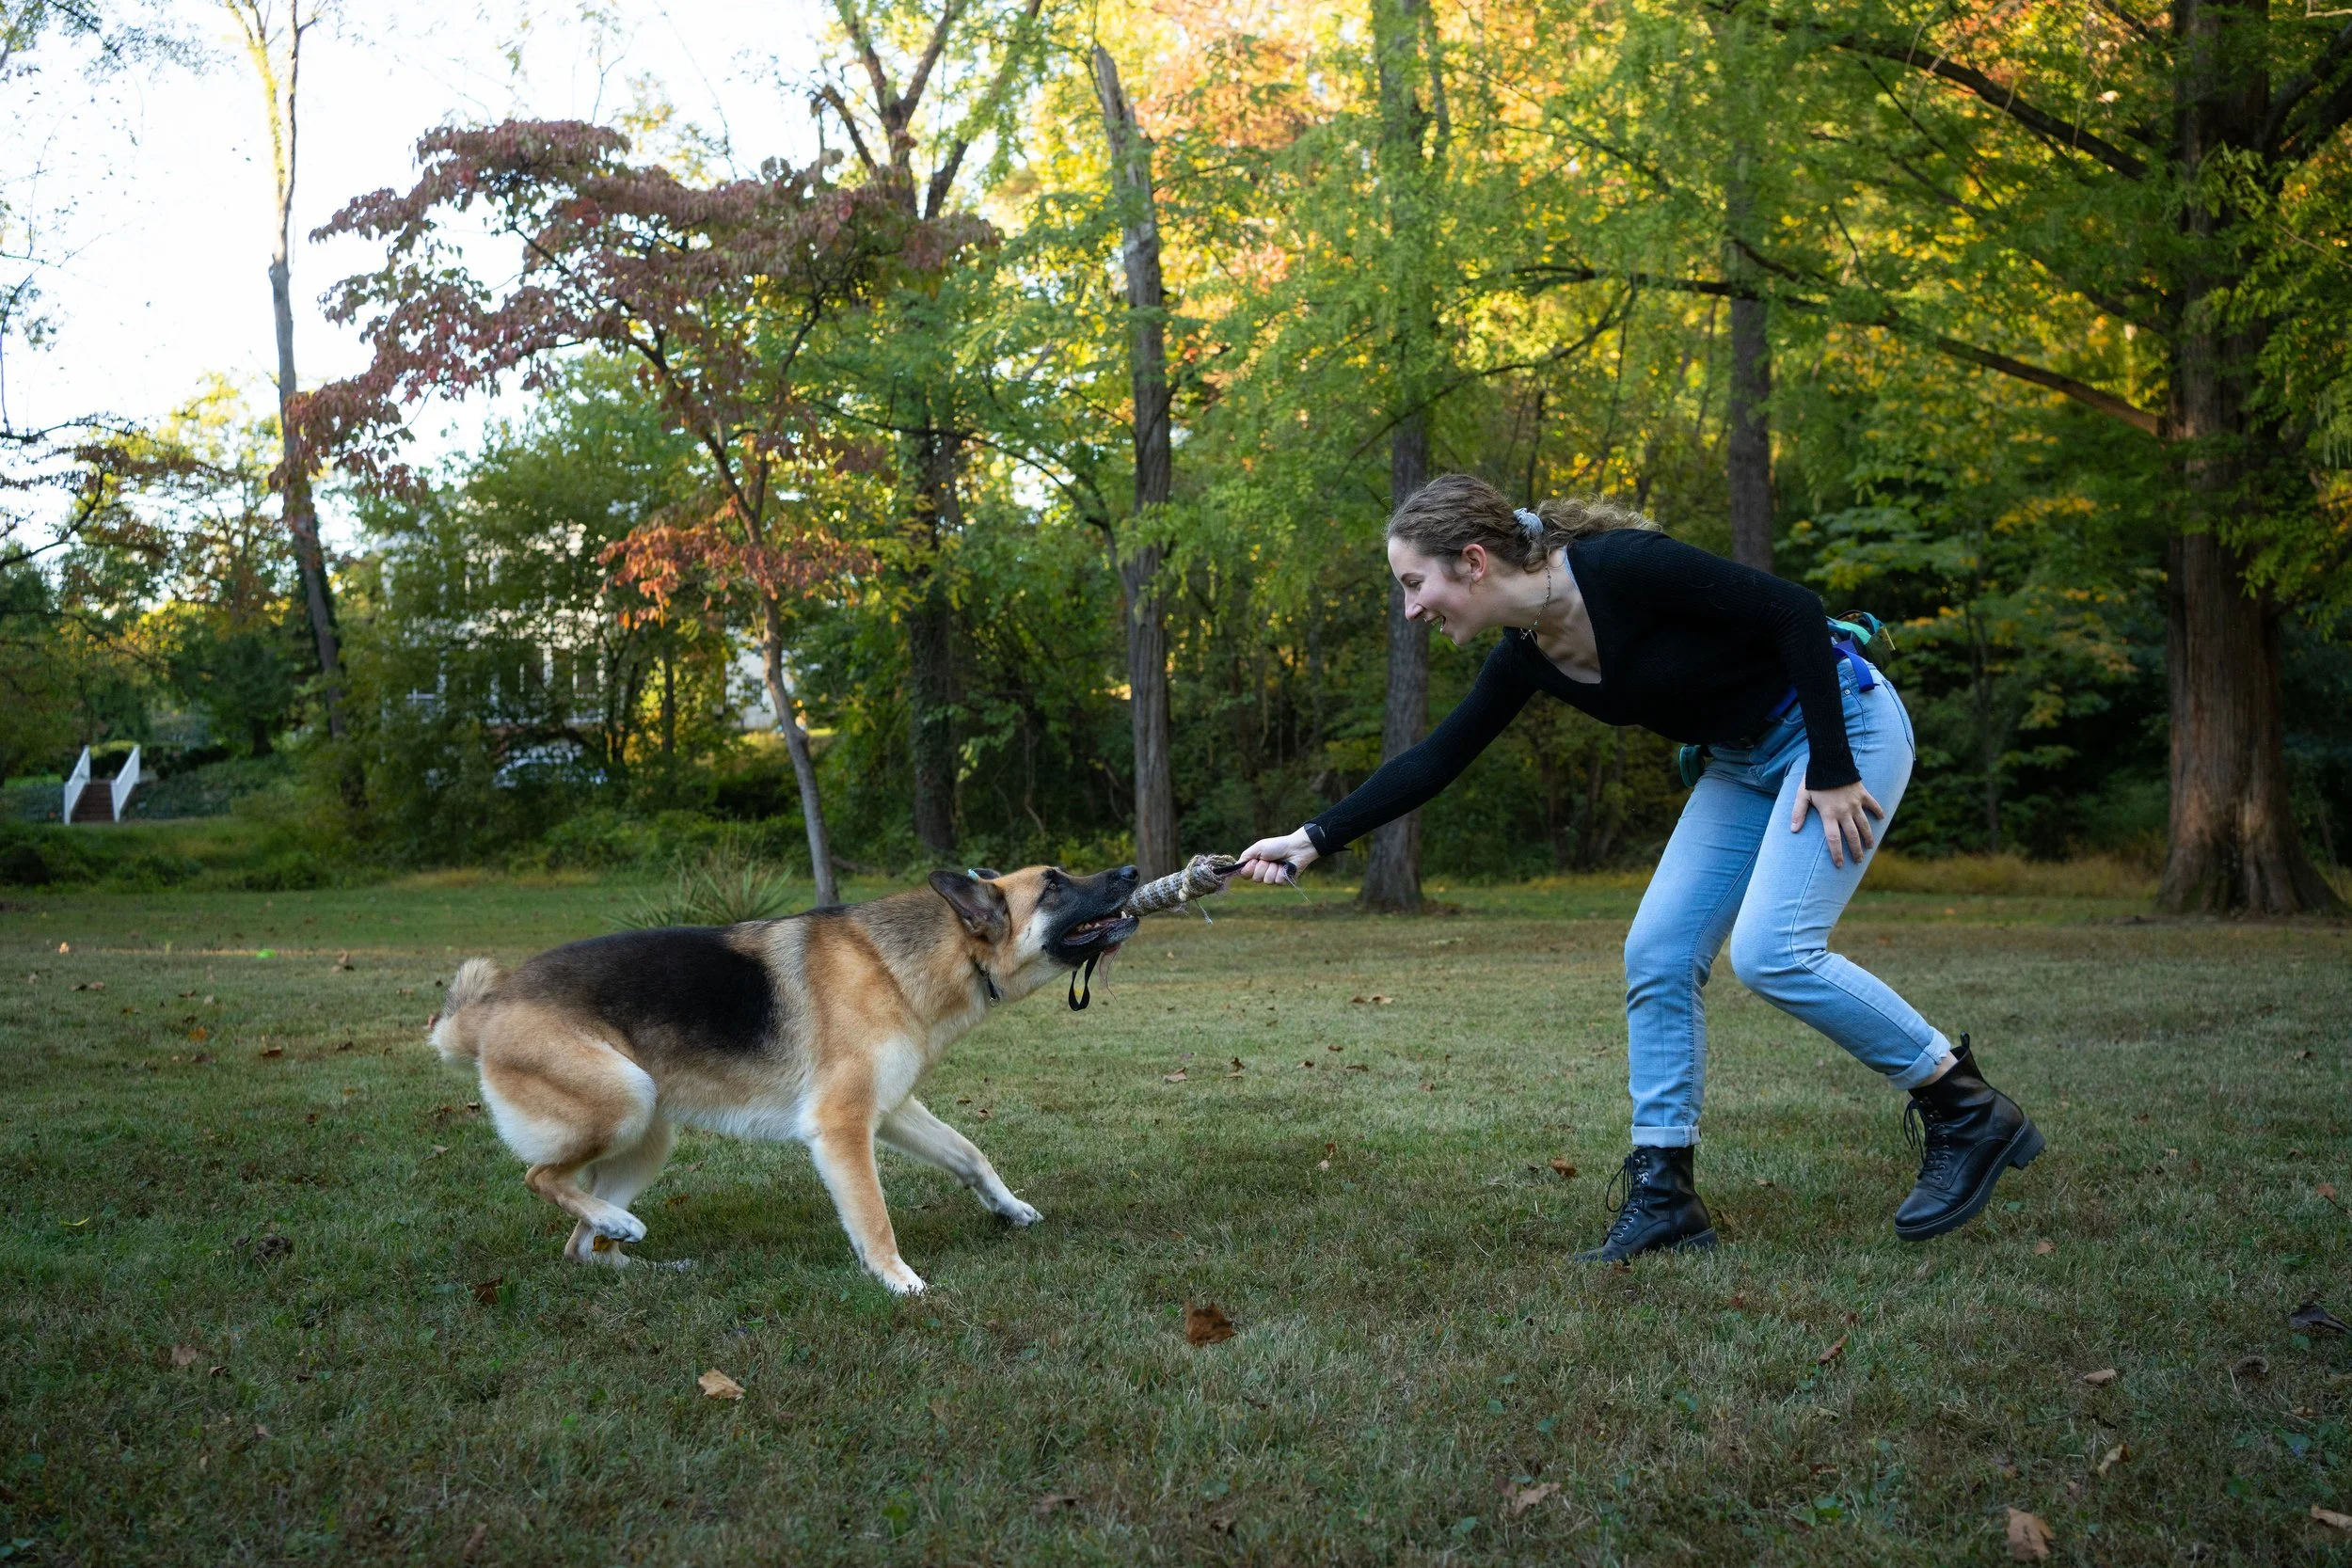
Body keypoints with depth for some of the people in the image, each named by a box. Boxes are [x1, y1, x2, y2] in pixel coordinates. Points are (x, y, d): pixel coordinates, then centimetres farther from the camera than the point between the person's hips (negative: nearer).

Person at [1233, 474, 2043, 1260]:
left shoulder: (1620, 566, -28)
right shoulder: (1527, 656, -4)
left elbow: (1795, 611, -24)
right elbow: (1435, 761, 6)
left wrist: (1832, 771, -21)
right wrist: (1315, 840, 2)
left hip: (1843, 724, -8)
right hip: (1743, 761, 8)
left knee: (1770, 951, -18)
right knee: (1656, 954, -2)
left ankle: (1969, 1112, -1)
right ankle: (1664, 1193, 4)